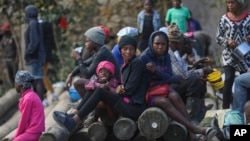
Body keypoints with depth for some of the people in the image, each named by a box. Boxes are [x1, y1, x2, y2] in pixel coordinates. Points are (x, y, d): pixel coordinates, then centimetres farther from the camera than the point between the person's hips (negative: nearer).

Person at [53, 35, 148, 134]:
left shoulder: (137, 63, -7)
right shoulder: (125, 66, 18)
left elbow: (131, 88, -13)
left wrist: (119, 90, 3)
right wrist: (119, 88, -6)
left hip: (135, 107, -9)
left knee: (100, 92, -14)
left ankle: (74, 122, -19)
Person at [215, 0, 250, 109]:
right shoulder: (224, 18, 0)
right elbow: (218, 37, 3)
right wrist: (227, 41, -15)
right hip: (229, 54, -1)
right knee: (228, 80, -12)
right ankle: (225, 107, -9)